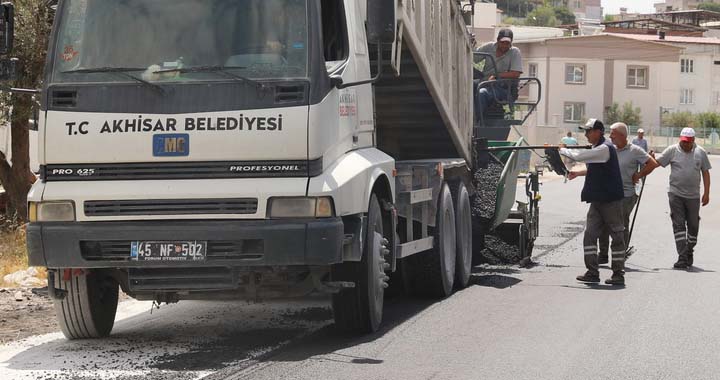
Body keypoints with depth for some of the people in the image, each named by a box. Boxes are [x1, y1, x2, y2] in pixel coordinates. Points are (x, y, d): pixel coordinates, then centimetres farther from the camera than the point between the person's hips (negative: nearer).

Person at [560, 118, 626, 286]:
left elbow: (579, 156, -21)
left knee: (617, 237, 0)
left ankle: (619, 274, 3)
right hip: (597, 200, 10)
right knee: (589, 235, 3)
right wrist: (579, 173, 19)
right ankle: (592, 272, 5)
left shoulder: (605, 148, -17)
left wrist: (562, 150, -5)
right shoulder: (598, 149, 14)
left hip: (611, 201, -10)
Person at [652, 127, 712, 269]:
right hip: (676, 194, -2)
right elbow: (656, 162, -4)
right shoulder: (672, 151, -1)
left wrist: (706, 193, 3)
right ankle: (682, 257, -8)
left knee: (693, 226, 9)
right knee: (678, 225, -6)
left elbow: (705, 172, 7)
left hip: (693, 196, 2)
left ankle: (689, 253, 26)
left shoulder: (701, 152, 4)